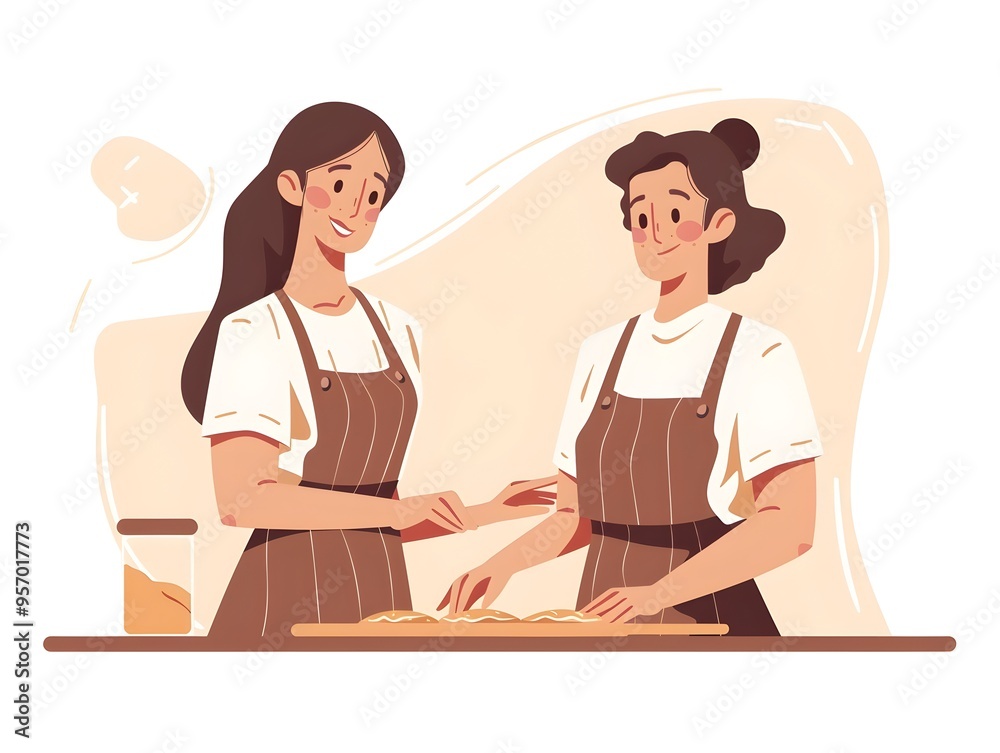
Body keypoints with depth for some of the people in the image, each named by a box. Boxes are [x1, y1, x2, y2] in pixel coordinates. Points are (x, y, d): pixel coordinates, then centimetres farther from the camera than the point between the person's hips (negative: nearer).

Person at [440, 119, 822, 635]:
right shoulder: (601, 354, 5)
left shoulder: (758, 355, -9)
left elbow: (791, 526, -17)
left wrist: (658, 593, -26)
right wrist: (506, 563, -9)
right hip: (603, 620, 4)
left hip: (708, 619, -4)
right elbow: (575, 515, 9)